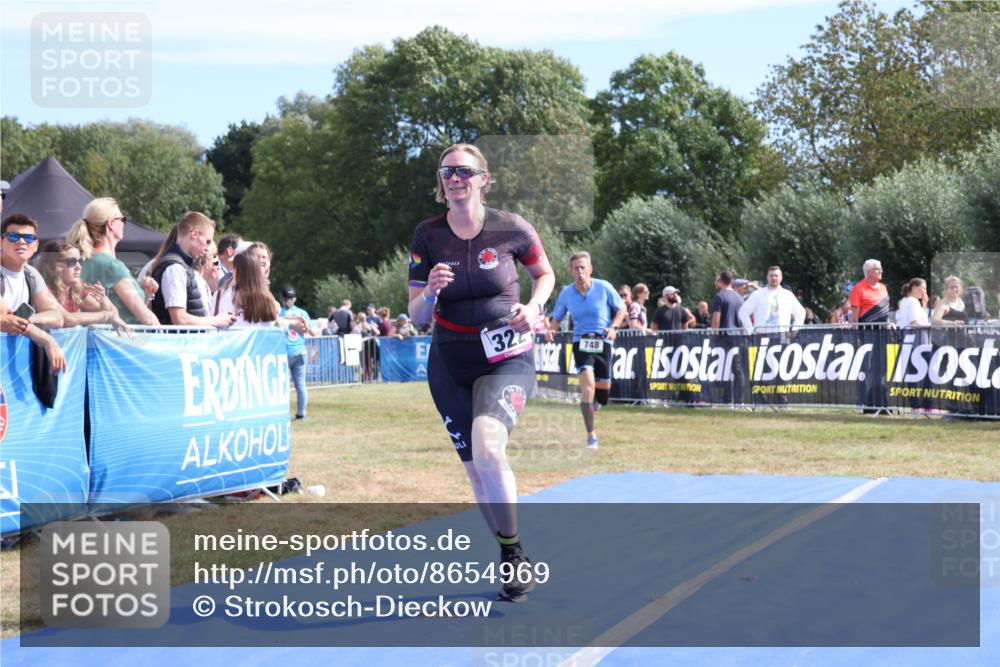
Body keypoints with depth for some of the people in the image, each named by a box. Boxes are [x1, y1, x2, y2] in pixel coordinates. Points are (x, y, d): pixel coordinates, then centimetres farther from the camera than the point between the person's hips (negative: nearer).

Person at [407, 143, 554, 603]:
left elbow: (544, 274, 11)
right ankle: (512, 561, 26)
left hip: (507, 358, -3)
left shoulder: (511, 229, -8)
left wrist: (533, 306, -9)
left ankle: (514, 554, -10)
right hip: (450, 363, 3)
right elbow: (417, 317, -3)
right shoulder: (427, 236, -4)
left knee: (487, 450, -27)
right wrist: (430, 292, -24)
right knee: (475, 468, 7)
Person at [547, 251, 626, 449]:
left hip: (602, 342, 1)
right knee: (588, 380, -24)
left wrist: (613, 327, -11)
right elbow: (557, 318, 11)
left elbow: (621, 309, 6)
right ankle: (591, 435, -19)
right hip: (581, 342, -1)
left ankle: (589, 405, 43)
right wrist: (551, 330, -11)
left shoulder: (604, 287, -4)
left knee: (603, 391, 3)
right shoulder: (566, 293, 0)